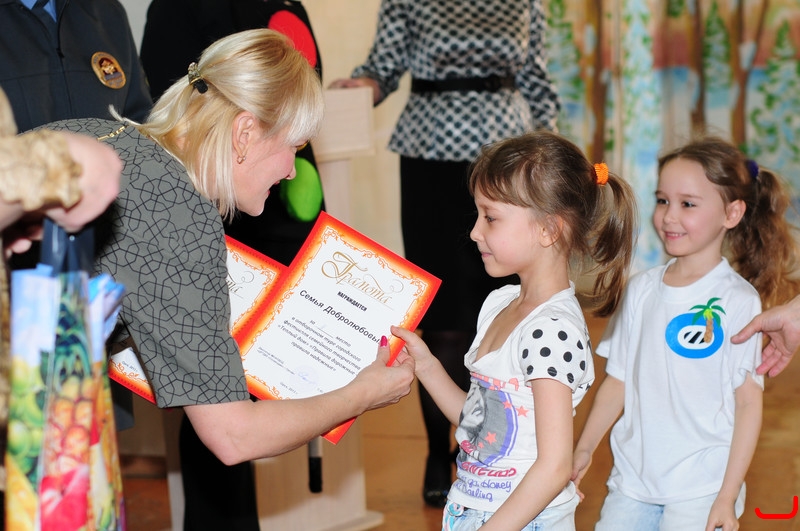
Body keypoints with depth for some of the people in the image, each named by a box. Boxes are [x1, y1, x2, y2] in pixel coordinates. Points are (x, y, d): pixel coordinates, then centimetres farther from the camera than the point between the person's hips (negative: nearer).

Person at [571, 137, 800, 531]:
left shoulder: (738, 301, -9)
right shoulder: (641, 289, 5)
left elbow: (749, 402, -8)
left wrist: (728, 496, -10)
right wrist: (584, 448, 5)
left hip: (701, 489, -4)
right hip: (632, 479, 4)